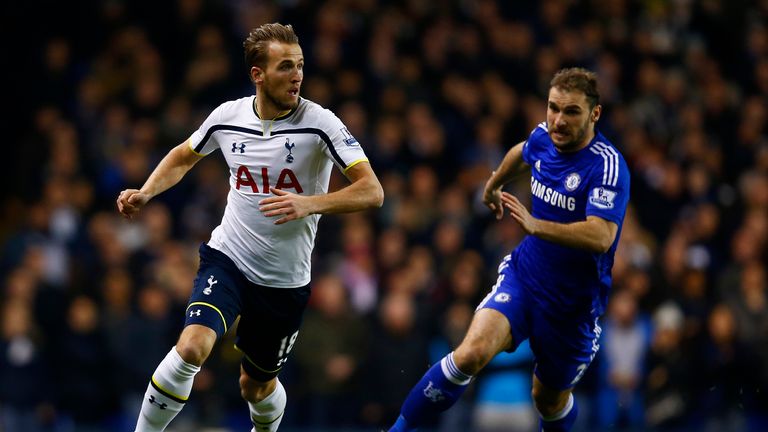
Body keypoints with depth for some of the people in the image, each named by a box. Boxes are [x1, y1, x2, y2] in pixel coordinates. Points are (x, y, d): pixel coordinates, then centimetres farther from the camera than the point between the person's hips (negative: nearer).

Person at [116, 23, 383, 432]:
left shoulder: (319, 123, -15)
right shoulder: (228, 116, -5)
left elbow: (372, 192, -21)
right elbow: (183, 156, 17)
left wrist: (309, 203, -34)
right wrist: (145, 193, 0)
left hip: (285, 281, 0)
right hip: (227, 259, 0)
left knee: (257, 385, 15)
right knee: (192, 347, -26)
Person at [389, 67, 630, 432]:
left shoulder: (607, 166, -23)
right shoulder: (544, 137, -4)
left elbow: (600, 237, -37)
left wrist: (534, 225, -48)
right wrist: (494, 183, 42)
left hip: (574, 303, -3)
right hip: (523, 275, 3)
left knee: (550, 399, 15)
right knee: (472, 353, -23)